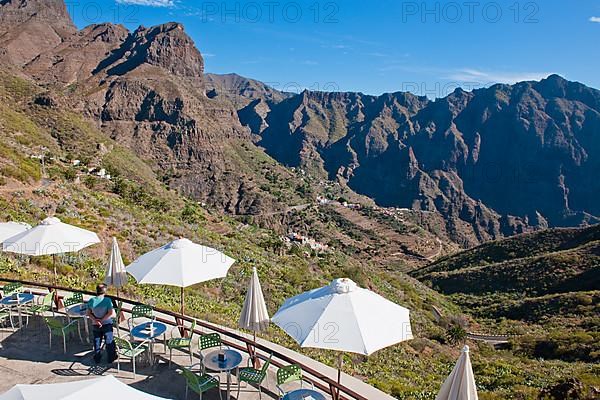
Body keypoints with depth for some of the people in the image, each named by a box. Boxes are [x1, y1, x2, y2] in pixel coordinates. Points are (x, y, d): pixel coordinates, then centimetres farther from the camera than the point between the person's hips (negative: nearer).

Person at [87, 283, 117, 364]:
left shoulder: (91, 300, -10)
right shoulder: (107, 300, -21)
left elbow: (89, 313, -5)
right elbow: (112, 313, -25)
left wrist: (95, 320, -12)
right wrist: (102, 320, -16)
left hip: (95, 325, 3)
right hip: (107, 324, -3)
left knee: (97, 342, 19)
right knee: (109, 341, 13)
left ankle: (97, 359, 30)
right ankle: (111, 358, 24)